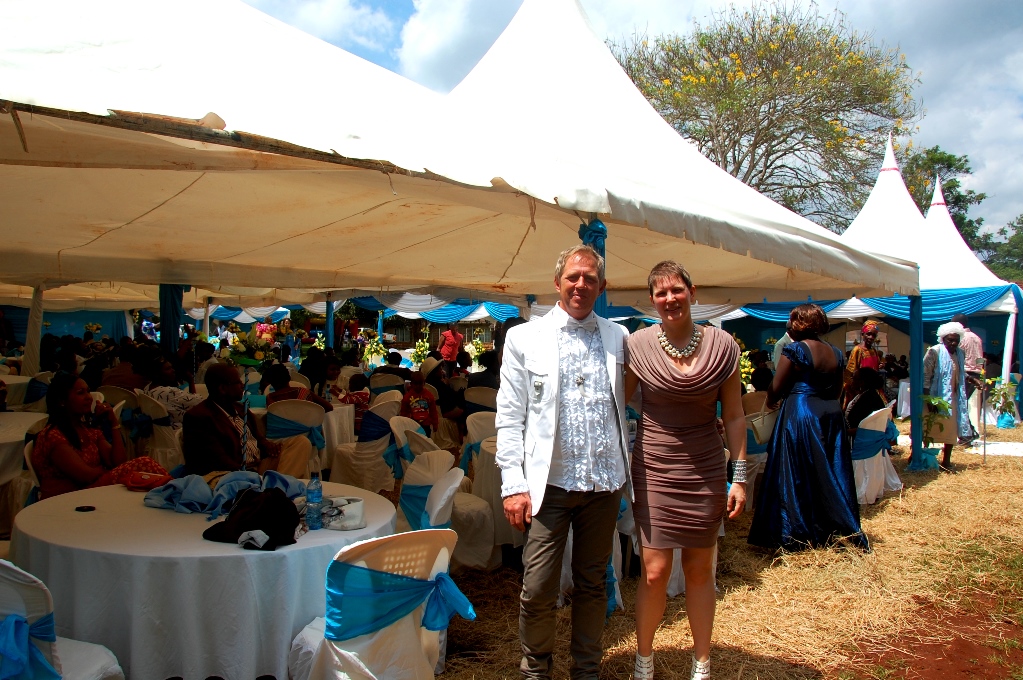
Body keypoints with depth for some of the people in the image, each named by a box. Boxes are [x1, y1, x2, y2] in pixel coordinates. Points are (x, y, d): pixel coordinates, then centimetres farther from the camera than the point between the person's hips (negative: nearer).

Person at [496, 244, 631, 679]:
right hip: (549, 481, -2)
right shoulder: (524, 338, 1)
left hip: (605, 481, 2)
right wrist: (513, 484, -7)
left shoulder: (618, 338, 8)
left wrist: (625, 472, 7)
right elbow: (509, 417, -1)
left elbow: (627, 405, 13)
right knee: (538, 590, 1)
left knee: (592, 584, 14)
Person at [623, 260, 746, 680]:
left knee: (699, 570, 11)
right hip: (653, 470, -1)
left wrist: (739, 477, 1)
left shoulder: (722, 345, -2)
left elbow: (734, 417, 4)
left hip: (705, 473, 1)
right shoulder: (638, 345, -5)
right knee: (654, 571, -1)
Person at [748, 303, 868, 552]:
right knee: (832, 474, 14)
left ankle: (795, 535, 7)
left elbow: (776, 388, -9)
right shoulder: (835, 352, 8)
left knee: (796, 475, 2)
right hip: (831, 414, 6)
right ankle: (846, 530, 20)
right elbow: (837, 389, 15)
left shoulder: (794, 349, -11)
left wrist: (769, 402, 10)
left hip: (799, 413, -6)